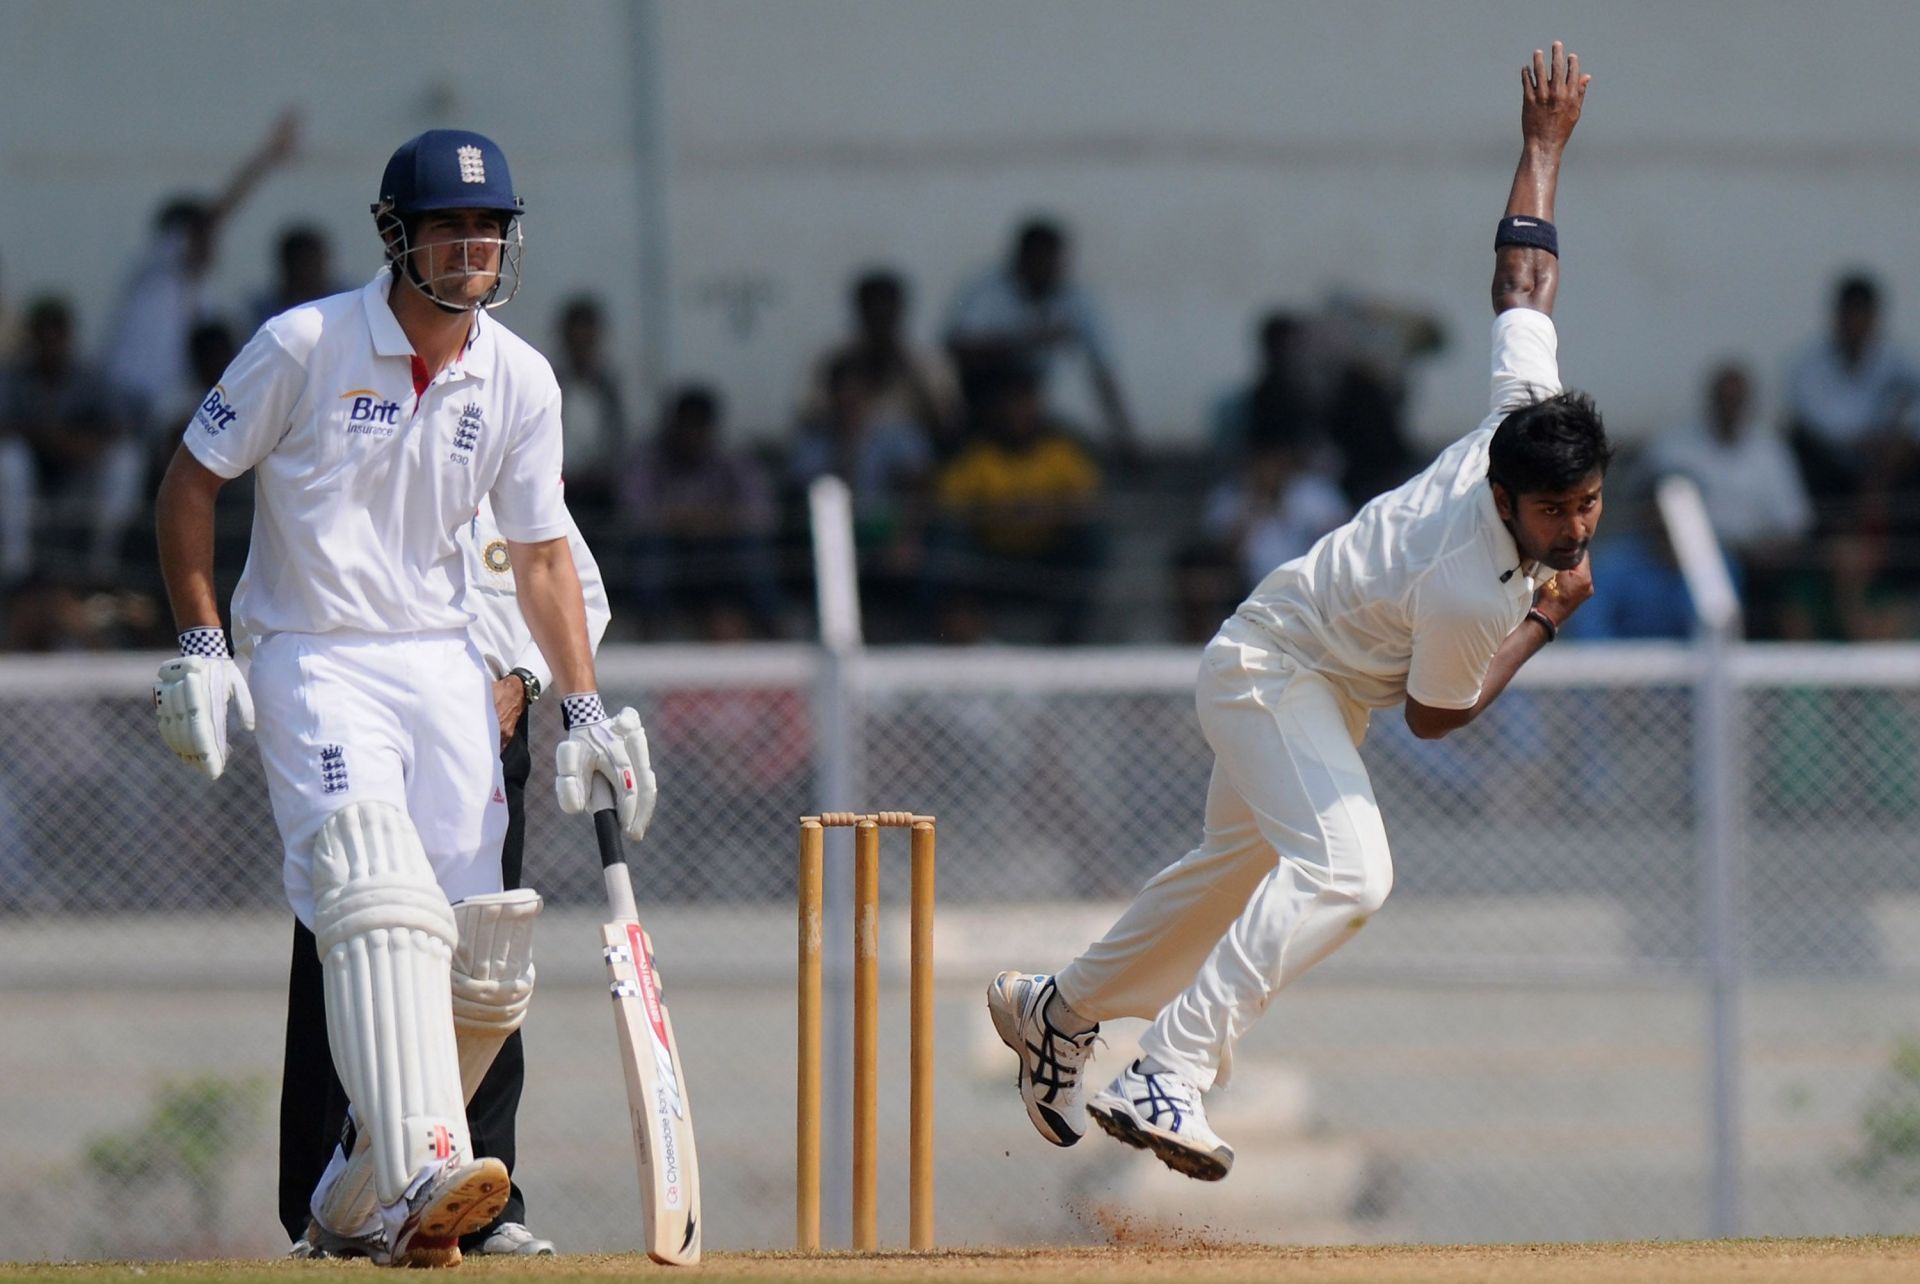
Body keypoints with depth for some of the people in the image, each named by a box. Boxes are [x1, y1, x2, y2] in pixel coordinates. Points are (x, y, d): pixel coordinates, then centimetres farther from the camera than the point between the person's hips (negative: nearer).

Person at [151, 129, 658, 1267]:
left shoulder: (519, 381, 3)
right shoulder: (305, 347, -9)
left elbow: (544, 557, 9)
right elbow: (194, 479, -1)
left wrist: (585, 712, 0)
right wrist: (200, 646, -8)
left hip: (445, 662, 5)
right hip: (312, 661, -5)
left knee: (482, 956, -2)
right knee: (378, 899, -26)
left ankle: (363, 1199, 14)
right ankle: (423, 1172, -40)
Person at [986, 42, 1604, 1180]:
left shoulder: (1529, 404, -19)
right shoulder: (1466, 591, -36)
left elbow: (1525, 276, -5)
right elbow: (1438, 713, -17)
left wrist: (1548, 142, 8)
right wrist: (1545, 623, -11)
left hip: (1323, 685, 9)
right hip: (1275, 671, -9)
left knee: (1242, 868, 23)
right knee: (1344, 868, -31)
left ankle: (1056, 1011, 43)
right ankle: (1169, 1080, -35)